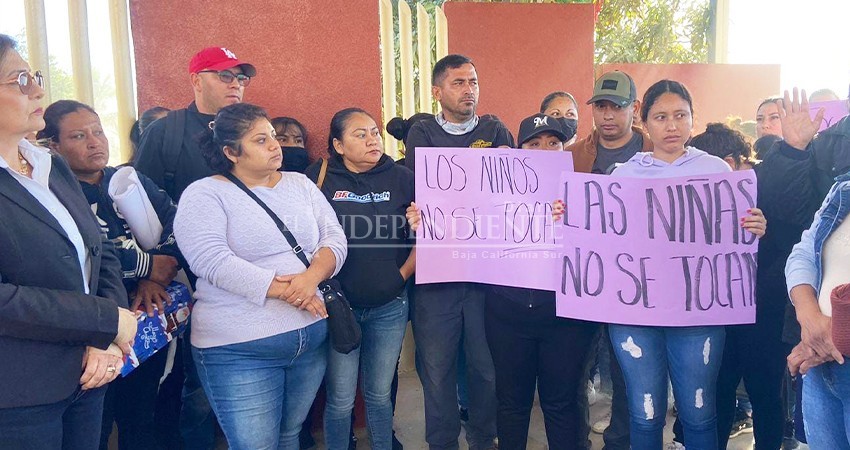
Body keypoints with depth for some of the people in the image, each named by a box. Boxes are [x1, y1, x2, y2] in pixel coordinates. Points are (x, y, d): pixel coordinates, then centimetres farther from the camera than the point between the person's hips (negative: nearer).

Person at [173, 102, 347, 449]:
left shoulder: (300, 184, 9)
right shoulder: (204, 195, -6)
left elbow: (335, 238, 3)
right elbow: (213, 262, -19)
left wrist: (312, 276, -18)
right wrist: (285, 291, -20)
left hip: (313, 339, 5)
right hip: (239, 349, -5)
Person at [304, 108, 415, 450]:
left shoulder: (401, 178, 0)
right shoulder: (319, 178, -3)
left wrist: (403, 273, -2)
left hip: (389, 307, 2)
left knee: (379, 393, 14)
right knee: (341, 400, 7)